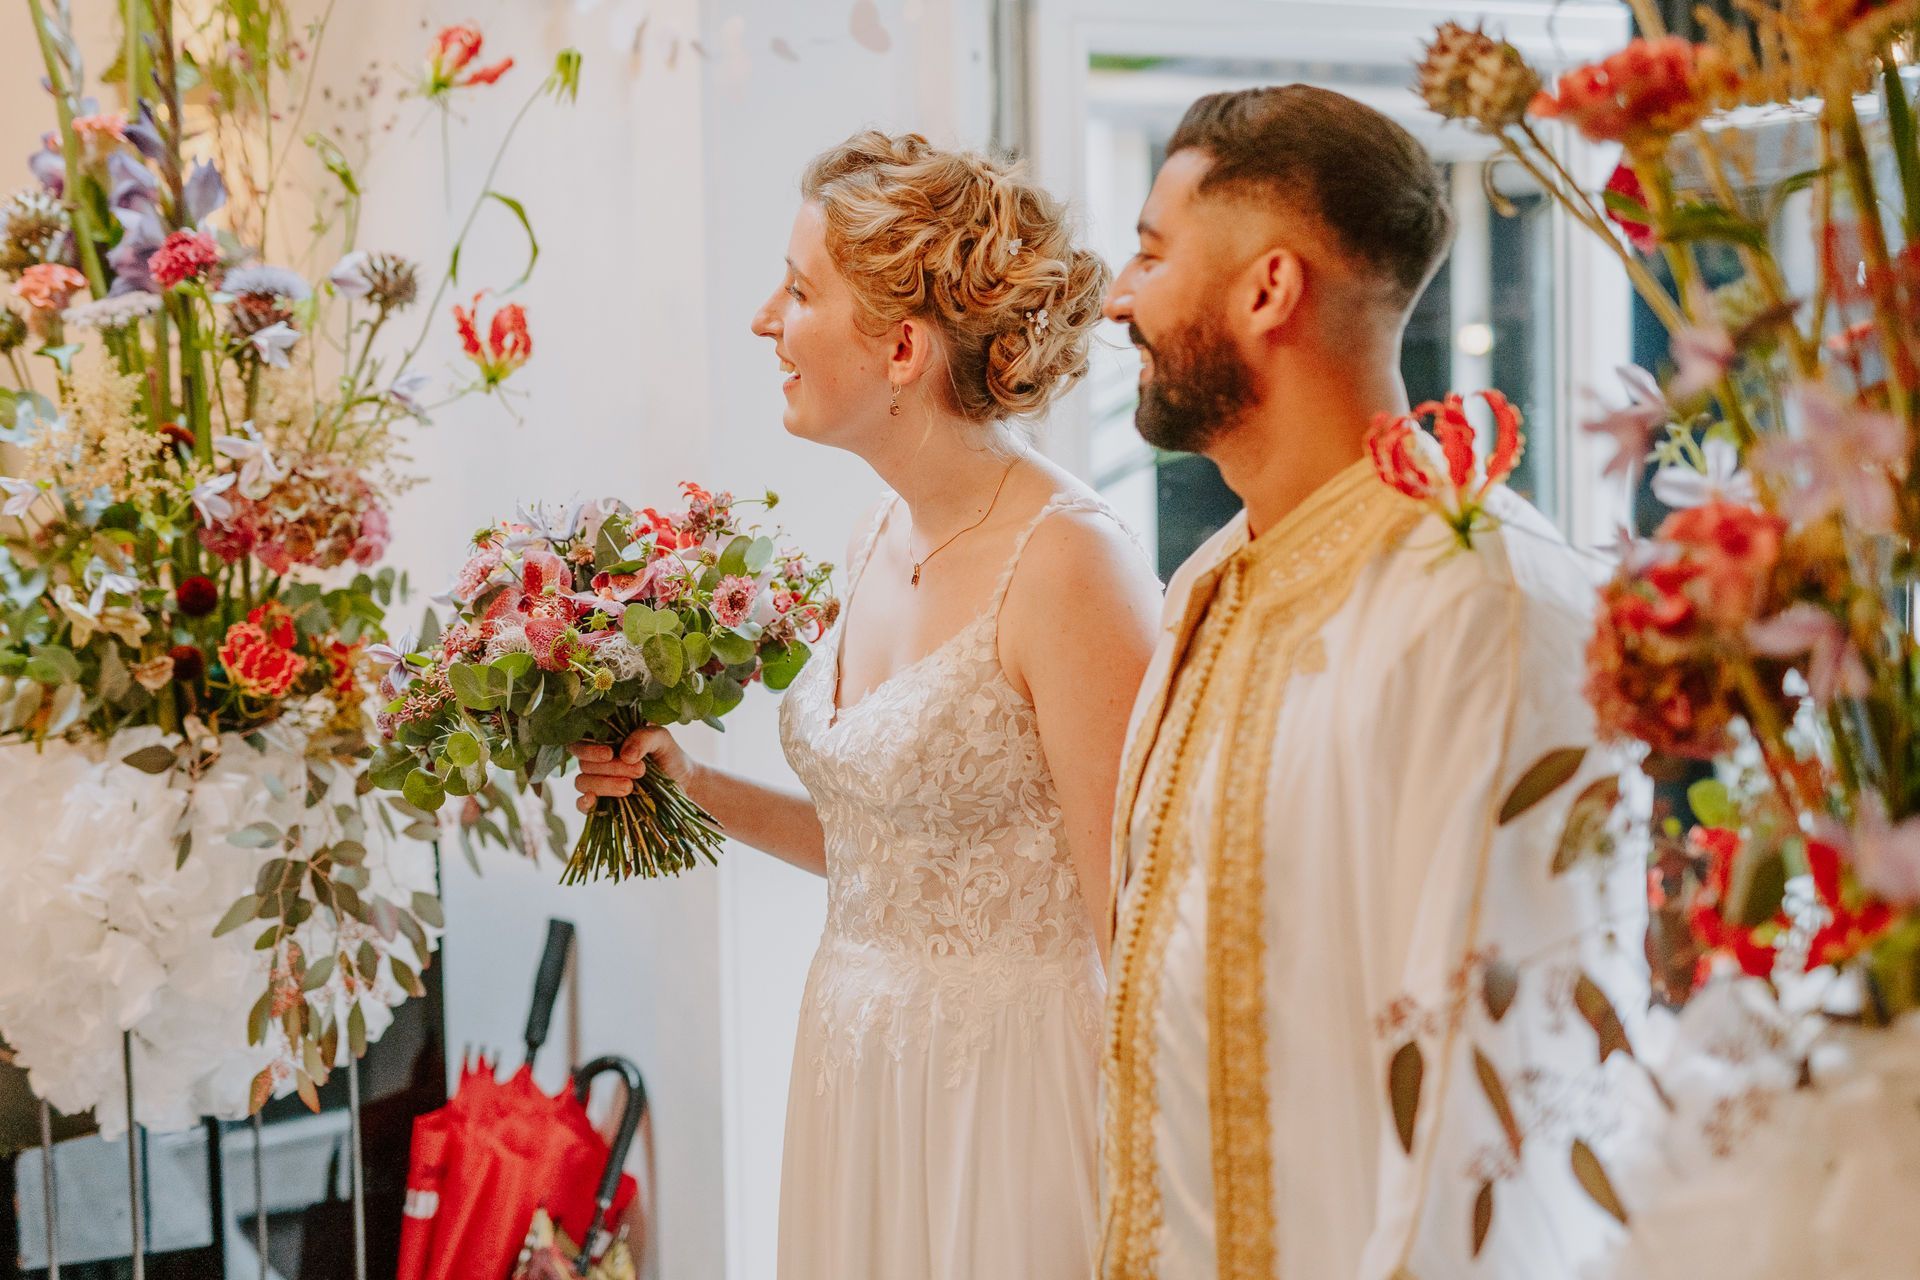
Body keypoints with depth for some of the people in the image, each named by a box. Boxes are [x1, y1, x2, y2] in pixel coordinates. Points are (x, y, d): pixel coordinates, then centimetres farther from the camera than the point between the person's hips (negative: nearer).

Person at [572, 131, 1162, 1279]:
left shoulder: (1068, 563, -19)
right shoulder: (883, 541, 5)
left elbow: (1133, 927, -19)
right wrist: (692, 786, 4)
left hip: (1008, 1090, -8)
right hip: (858, 1071, 8)